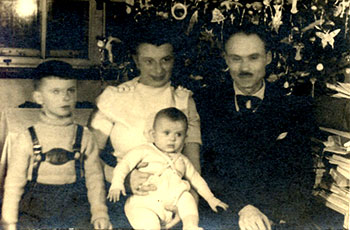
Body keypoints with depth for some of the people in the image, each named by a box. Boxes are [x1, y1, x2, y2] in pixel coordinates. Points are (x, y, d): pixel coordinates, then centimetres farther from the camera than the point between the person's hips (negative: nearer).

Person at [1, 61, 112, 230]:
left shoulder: (84, 136, 2)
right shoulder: (27, 139, -2)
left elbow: (94, 176, 4)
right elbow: (14, 181, 2)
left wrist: (100, 213, -4)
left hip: (74, 203, 1)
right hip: (35, 205, 0)